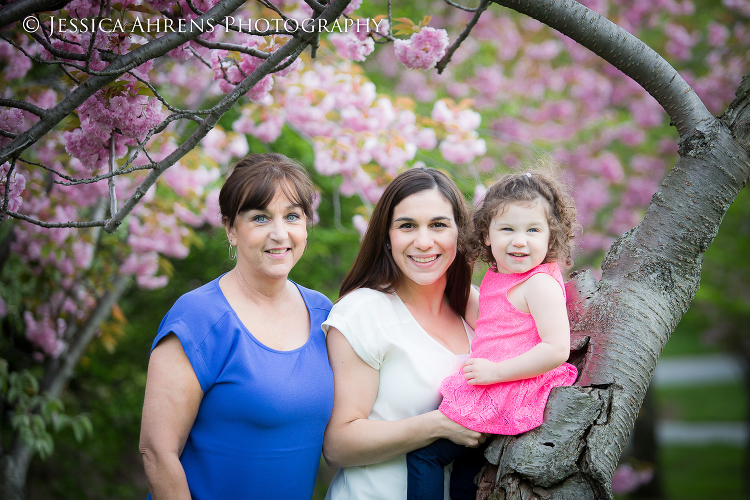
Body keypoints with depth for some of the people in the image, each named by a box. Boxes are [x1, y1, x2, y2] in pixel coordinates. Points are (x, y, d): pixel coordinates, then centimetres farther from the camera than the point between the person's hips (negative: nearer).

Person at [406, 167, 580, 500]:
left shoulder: (541, 284, -15)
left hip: (511, 396, -9)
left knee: (424, 451, -7)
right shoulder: (495, 277, 13)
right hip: (488, 391, 9)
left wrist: (495, 371, -22)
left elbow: (557, 350, -23)